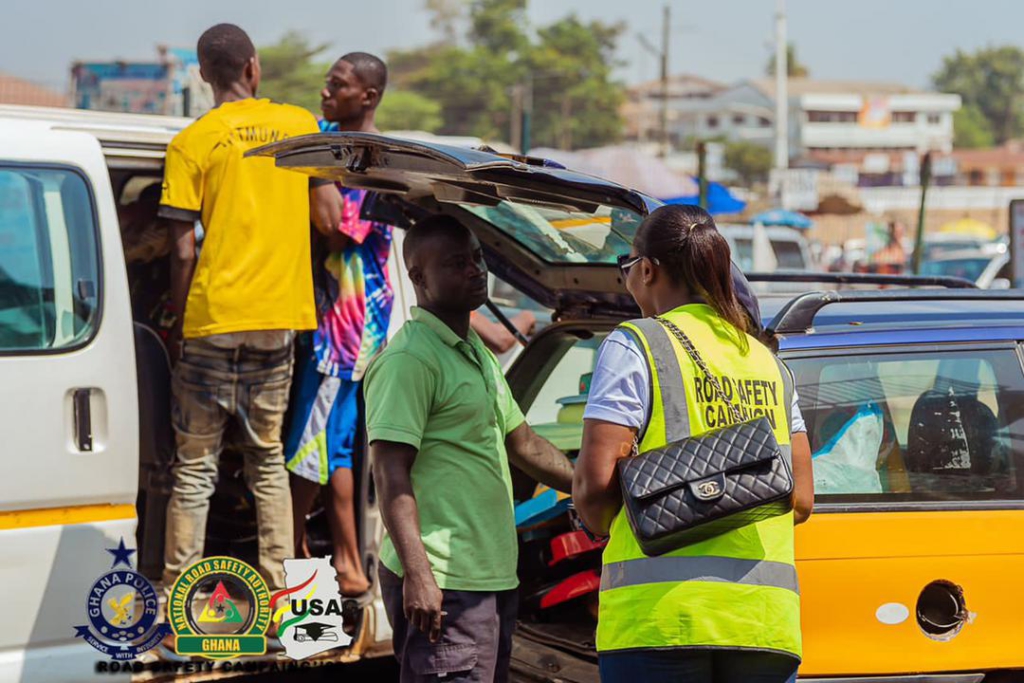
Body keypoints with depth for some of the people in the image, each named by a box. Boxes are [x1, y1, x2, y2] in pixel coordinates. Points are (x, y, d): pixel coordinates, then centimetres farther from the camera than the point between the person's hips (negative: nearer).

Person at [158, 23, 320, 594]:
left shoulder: (193, 144, -4)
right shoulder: (301, 125, 6)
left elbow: (184, 251, -6)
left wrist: (178, 326, 2)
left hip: (213, 318, -3)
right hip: (279, 319, 3)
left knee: (195, 467, 2)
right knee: (268, 459, 14)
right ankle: (279, 594, 13)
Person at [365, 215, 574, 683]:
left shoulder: (478, 354, 19)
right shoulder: (407, 359, -12)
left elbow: (523, 445, 28)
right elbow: (390, 473, -19)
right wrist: (417, 574, -26)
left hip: (494, 575, 10)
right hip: (442, 584, -10)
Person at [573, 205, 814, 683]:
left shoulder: (635, 347, 0)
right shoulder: (768, 362, 19)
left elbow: (595, 482, -8)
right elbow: (801, 498, 17)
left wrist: (605, 527, 12)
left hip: (663, 610, -6)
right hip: (767, 617, 6)